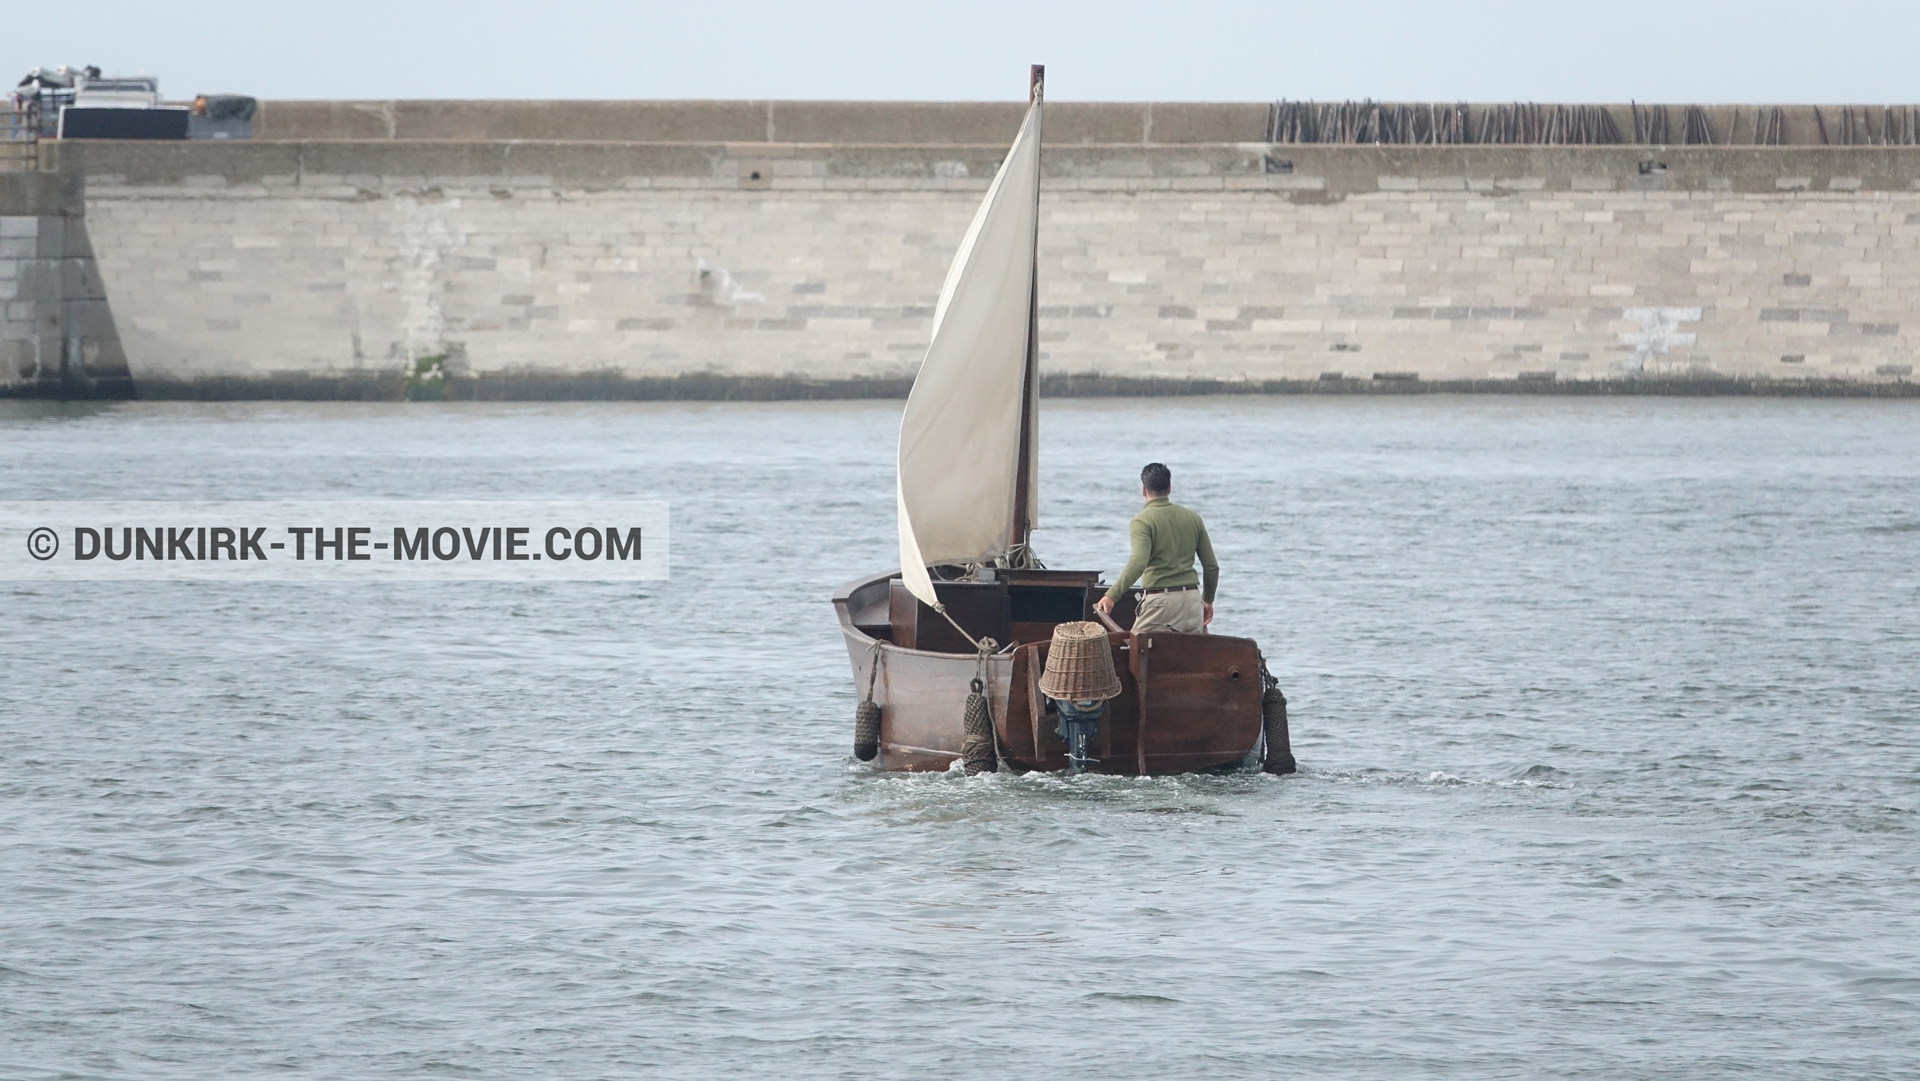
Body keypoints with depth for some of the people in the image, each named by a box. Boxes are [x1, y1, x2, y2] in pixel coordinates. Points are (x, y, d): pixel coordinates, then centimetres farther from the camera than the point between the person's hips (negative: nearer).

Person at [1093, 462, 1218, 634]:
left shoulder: (1142, 521, -7)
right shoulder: (1193, 518, 11)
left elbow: (1138, 563, -23)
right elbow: (1211, 566, 14)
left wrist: (1111, 596, -26)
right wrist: (1208, 600, 28)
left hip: (1160, 600, -5)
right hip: (1192, 600, 5)